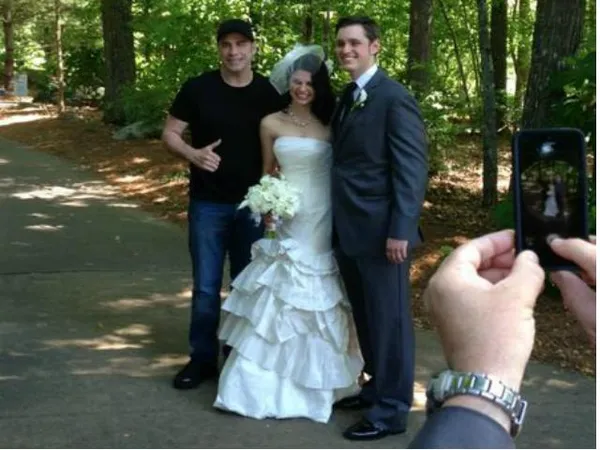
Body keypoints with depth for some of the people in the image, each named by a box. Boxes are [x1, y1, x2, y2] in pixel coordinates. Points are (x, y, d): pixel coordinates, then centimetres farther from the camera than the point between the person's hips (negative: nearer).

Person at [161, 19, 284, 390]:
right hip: (208, 203, -1)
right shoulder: (198, 88, -5)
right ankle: (202, 359, 19)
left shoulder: (269, 94, -3)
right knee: (206, 286, 6)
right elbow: (170, 133, 0)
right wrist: (192, 154, -21)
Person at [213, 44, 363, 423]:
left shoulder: (331, 122, 2)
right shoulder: (272, 124, 3)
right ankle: (268, 384, 9)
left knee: (324, 306, 7)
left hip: (326, 223, 0)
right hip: (288, 224, 0)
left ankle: (318, 381, 21)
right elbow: (267, 173, 11)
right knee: (280, 302, 0)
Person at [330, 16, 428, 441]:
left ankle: (392, 410, 11)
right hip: (349, 231, 8)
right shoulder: (346, 98, 15)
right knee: (366, 319, 18)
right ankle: (378, 387, 32)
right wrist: (338, 223, 12)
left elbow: (413, 168, -16)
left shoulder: (395, 97, -11)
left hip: (381, 231, -8)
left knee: (390, 321, 2)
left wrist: (400, 231, -21)